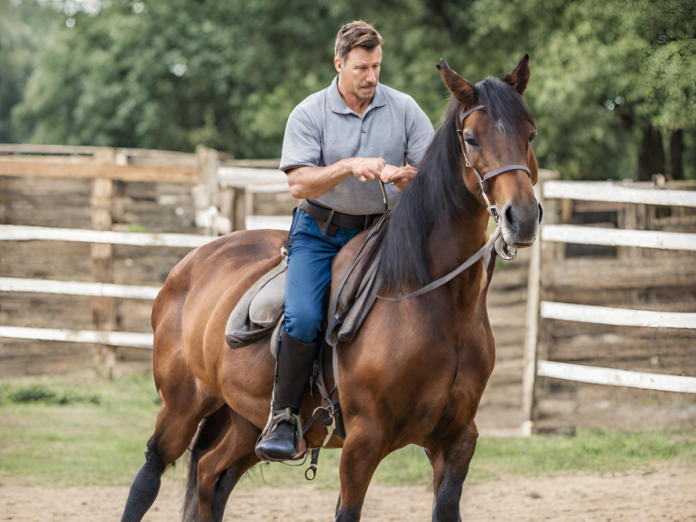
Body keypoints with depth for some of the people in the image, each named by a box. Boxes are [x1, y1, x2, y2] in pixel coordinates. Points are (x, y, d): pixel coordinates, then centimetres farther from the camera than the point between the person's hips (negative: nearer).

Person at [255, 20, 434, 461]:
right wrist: (350, 167, -28)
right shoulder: (309, 115, -4)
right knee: (302, 317, -24)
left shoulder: (404, 110, 1)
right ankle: (285, 419, -16)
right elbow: (300, 185, -13)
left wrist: (405, 177, -20)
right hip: (321, 231, -2)